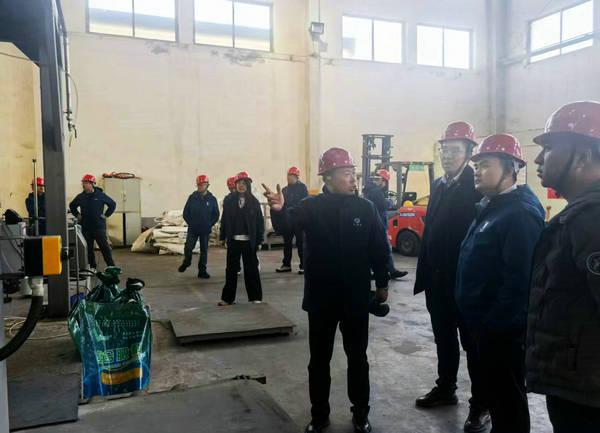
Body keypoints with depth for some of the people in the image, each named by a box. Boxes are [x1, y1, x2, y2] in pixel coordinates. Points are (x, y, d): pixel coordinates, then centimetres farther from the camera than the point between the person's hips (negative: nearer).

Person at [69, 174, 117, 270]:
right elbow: (72, 206, 26)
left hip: (99, 227, -4)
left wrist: (106, 215, 1)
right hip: (86, 227, 4)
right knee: (88, 248, 8)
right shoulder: (80, 196, 7)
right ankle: (92, 267, 18)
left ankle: (111, 266, -2)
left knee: (104, 247, -5)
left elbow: (112, 204, 7)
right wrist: (77, 215, 14)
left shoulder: (100, 195, -2)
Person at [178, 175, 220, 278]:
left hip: (205, 230, 0)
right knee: (188, 248, -5)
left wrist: (209, 224, -4)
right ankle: (186, 262, 25)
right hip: (192, 229, 0)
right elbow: (186, 213, 3)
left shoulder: (212, 199, -1)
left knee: (204, 250, 6)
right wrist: (191, 223, -3)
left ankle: (202, 271, 16)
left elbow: (216, 215, 4)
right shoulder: (192, 197, -1)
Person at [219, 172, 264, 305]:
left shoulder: (254, 202, 0)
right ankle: (228, 297, 15)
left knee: (251, 269, 6)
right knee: (231, 269, 8)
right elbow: (224, 220, 3)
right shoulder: (229, 201, 3)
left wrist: (259, 240, -4)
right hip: (234, 240, 1)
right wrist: (223, 237, -1)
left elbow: (260, 221, -1)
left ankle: (255, 296, 17)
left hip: (249, 241, -1)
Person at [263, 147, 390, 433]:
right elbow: (287, 225, -25)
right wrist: (278, 210, -47)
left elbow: (379, 248, 4)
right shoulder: (311, 207, -6)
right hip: (321, 298, 0)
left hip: (356, 298, 1)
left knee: (357, 357, 14)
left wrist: (382, 283, 6)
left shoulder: (365, 208, -2)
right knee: (319, 359, 12)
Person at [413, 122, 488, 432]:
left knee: (472, 344, 7)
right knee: (444, 339, 19)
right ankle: (445, 389, 36)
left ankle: (481, 404, 22)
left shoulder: (478, 186, -13)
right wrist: (425, 275, 10)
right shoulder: (438, 185, 9)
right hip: (438, 280, 7)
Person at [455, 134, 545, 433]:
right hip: (486, 322, 9)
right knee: (493, 389, 22)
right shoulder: (491, 206, 11)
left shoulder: (521, 214, -21)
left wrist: (494, 324, -22)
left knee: (507, 396, 7)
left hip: (502, 329, -9)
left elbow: (519, 280, -27)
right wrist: (480, 319, 16)